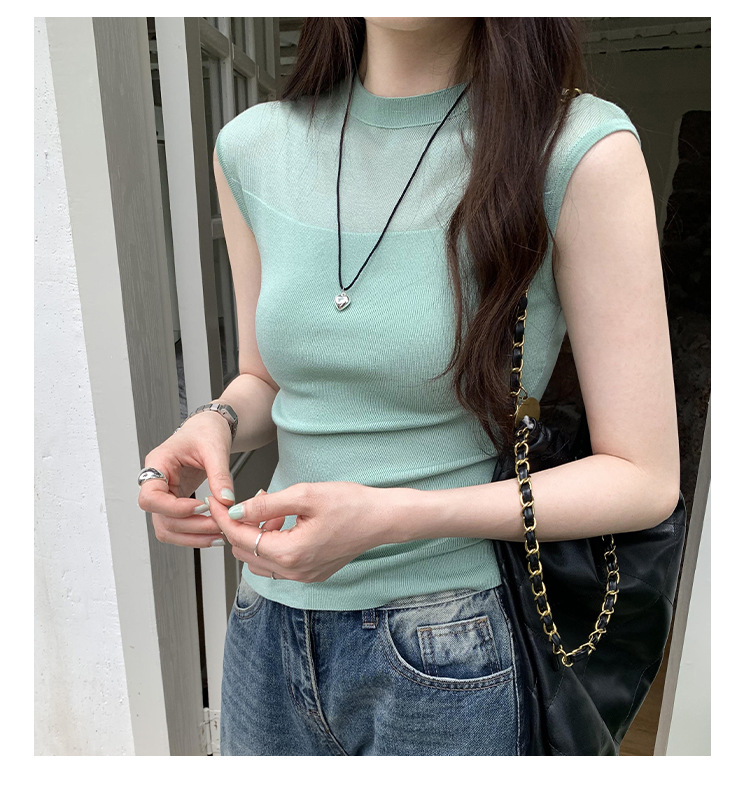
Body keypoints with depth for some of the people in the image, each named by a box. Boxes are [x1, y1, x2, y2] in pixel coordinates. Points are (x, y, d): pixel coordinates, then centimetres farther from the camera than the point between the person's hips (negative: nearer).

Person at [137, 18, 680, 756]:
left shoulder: (581, 149, -16)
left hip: (448, 654, -4)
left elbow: (644, 479, -13)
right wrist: (214, 423, -13)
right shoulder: (252, 147, -2)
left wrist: (393, 518, -24)